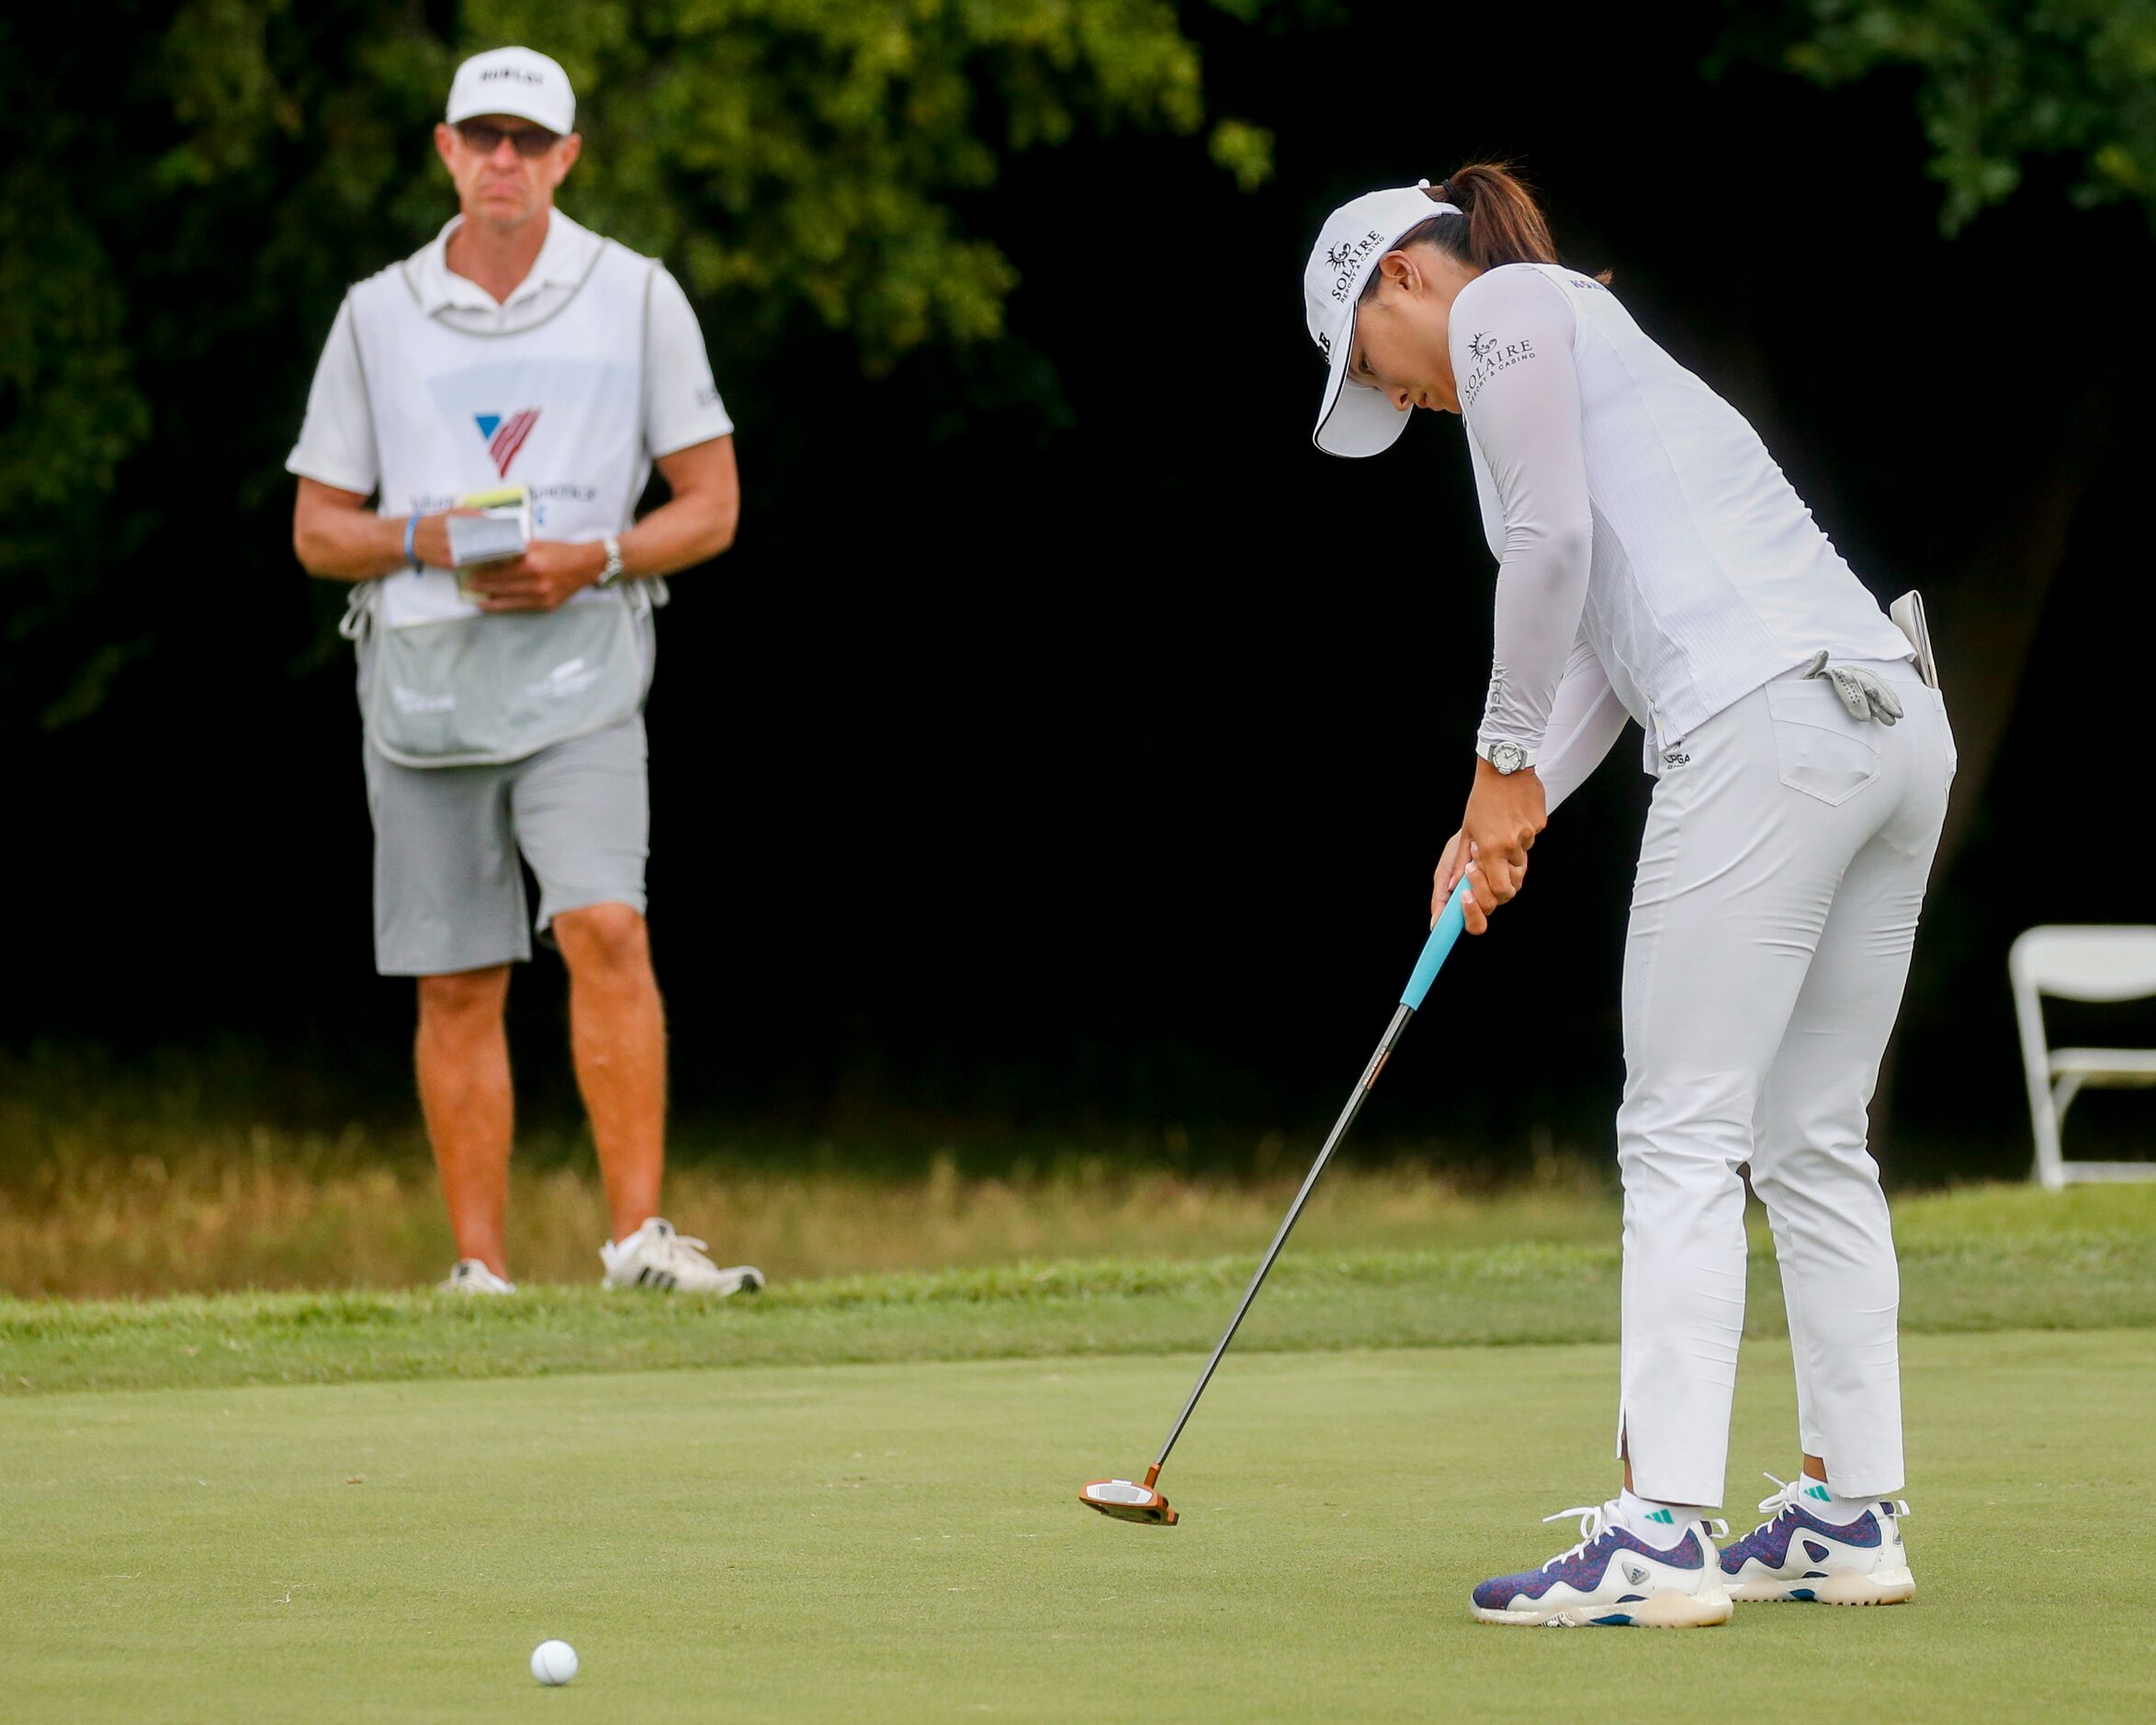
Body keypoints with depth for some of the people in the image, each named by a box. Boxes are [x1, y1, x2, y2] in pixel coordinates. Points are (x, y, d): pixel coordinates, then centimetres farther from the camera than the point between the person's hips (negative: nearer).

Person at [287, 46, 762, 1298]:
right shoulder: (377, 316, 8)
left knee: (605, 926, -20)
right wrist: (425, 537, -10)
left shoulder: (637, 298, 5)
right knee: (458, 986, 3)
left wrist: (589, 560, -12)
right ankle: (480, 1265, 8)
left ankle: (641, 1232, -21)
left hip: (579, 681, -2)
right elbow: (318, 531, 10)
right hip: (421, 687, 2)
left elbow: (711, 505, 5)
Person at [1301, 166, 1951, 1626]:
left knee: (1684, 1138, -8)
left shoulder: (1507, 307, 5)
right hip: (1898, 721, 9)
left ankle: (1662, 1535, -13)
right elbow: (1612, 635, 24)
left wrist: (1505, 764, 0)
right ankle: (1854, 1515, 17)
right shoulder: (1597, 342, 32)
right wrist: (1521, 806, 14)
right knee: (1813, 1141, 14)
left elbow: (1549, 542, -8)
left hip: (1769, 727, -9)